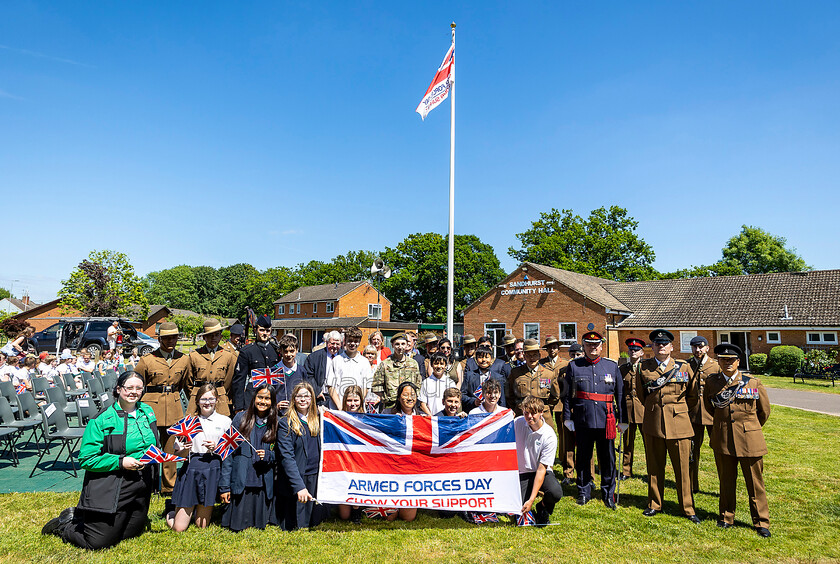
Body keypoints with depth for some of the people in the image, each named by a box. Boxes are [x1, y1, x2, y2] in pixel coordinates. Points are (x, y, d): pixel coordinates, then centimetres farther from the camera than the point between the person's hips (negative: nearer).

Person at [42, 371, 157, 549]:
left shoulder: (147, 412, 4)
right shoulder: (102, 420, -13)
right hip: (109, 487, -6)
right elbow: (87, 459, -13)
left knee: (131, 533, 17)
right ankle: (65, 525, 28)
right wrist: (120, 462, -22)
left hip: (140, 486, 6)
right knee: (98, 543, -3)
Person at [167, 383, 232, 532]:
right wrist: (185, 449, -12)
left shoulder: (225, 421, 7)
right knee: (178, 528, 1)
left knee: (201, 526, 6)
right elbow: (180, 454, 10)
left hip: (212, 470, 0)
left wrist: (217, 447, -12)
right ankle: (172, 514, 34)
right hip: (191, 469, 0)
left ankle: (200, 510, 39)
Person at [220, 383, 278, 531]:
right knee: (237, 526, 2)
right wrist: (224, 485, -3)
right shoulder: (241, 418, 1)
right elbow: (229, 452, 1)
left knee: (259, 524, 3)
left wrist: (268, 456, -11)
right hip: (241, 483, -1)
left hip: (264, 485, 1)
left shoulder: (276, 424, 5)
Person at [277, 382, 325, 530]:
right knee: (295, 527, 3)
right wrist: (299, 486, -22)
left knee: (315, 522, 11)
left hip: (316, 479, 5)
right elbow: (287, 457, -14)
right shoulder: (285, 423, -5)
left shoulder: (317, 420, 10)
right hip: (296, 480, -5)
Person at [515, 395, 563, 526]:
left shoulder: (549, 436, -18)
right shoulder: (517, 423, -11)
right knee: (518, 512, -18)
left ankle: (543, 509, 4)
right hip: (522, 473, 1)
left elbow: (541, 469, -19)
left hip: (542, 472, -1)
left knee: (555, 492, -32)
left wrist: (531, 499, -23)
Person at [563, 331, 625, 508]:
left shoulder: (612, 366, 7)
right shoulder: (573, 366, 4)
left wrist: (623, 419, 8)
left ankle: (608, 494, 23)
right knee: (583, 458, 8)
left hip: (606, 420, 1)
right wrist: (567, 417, 0)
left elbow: (620, 394, 10)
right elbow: (568, 394, 4)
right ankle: (584, 492, 23)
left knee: (608, 459, 7)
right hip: (582, 420, 0)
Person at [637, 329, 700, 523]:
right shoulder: (644, 367, 3)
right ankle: (654, 505, 23)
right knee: (654, 467, 9)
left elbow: (693, 395, 12)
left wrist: (681, 411, 14)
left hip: (679, 423, -1)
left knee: (683, 468, 3)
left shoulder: (684, 367, 1)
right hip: (652, 423, 1)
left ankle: (688, 508, 17)